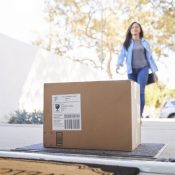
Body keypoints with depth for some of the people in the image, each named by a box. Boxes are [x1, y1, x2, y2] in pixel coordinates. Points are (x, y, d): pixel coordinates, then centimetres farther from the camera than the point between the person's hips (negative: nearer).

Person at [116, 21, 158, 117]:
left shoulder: (144, 42, 9)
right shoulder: (126, 43, 8)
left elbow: (149, 56, 10)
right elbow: (122, 54, -3)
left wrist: (154, 71, 6)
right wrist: (118, 64, -24)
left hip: (143, 69, -1)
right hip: (131, 70, 1)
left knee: (140, 91, -13)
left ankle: (140, 114, -13)